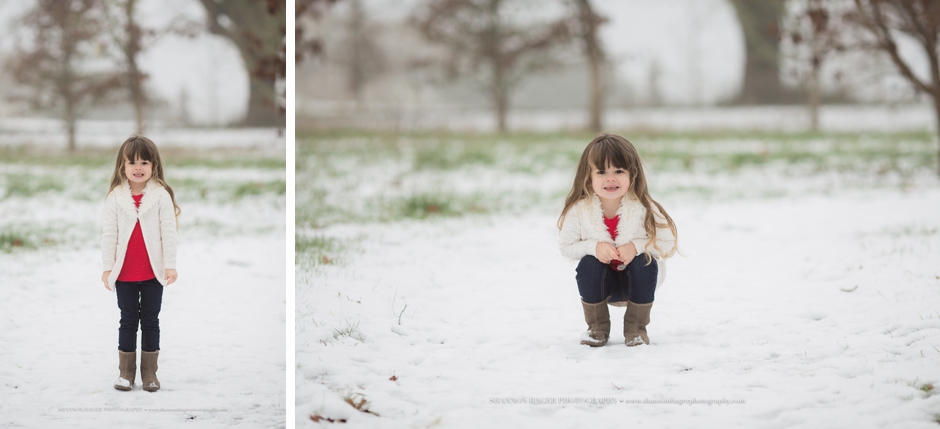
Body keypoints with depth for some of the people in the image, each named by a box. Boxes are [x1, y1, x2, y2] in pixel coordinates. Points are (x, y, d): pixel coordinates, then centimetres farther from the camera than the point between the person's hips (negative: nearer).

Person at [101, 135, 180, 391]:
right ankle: (126, 372, 16)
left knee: (150, 321, 8)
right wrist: (107, 267, -3)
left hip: (152, 272, -1)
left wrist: (170, 265, -9)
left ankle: (149, 373, 15)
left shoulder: (161, 196, -6)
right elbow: (109, 233, -1)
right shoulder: (115, 197, -2)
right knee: (128, 320, 10)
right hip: (124, 273, 1)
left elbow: (169, 232, -6)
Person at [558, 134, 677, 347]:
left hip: (637, 280, -1)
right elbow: (566, 246, -10)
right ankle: (597, 327, -4)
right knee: (588, 264, -29)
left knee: (645, 263, -31)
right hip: (602, 281, 1)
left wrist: (637, 246, -32)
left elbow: (667, 243, -15)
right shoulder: (579, 211, -19)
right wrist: (594, 247, -29)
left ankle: (636, 327, -8)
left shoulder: (645, 209, -22)